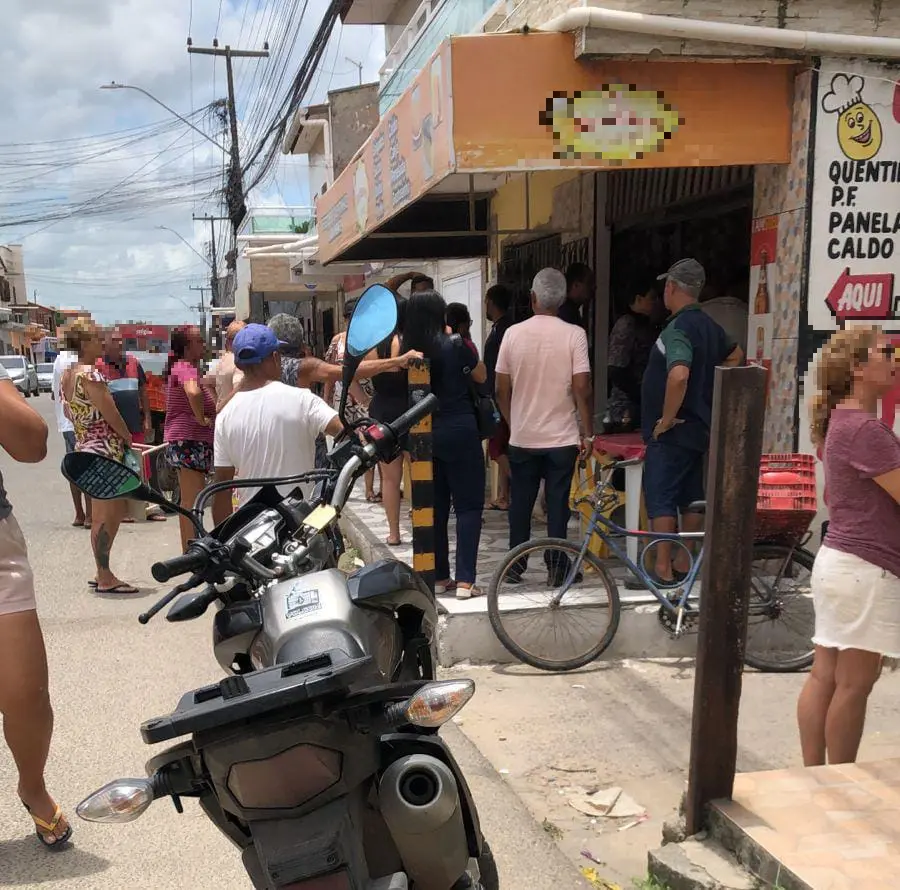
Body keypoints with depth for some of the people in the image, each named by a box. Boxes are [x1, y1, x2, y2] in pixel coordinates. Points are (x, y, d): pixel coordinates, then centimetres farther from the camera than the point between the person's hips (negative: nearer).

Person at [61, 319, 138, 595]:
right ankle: (105, 579, 2)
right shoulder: (89, 373, -17)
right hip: (104, 450, -10)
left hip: (85, 447, 10)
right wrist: (128, 437, -2)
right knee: (106, 515, -4)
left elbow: (68, 411, 21)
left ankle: (102, 573, 21)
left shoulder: (67, 374, 12)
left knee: (115, 510, 16)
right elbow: (110, 412, -17)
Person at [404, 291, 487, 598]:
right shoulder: (455, 344, -11)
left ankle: (438, 576, 18)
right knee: (468, 505, 2)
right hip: (459, 431, -5)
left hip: (424, 433, 5)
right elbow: (481, 376, 4)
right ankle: (465, 580, -3)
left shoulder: (408, 350, 0)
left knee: (435, 506, 13)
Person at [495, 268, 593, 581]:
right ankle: (556, 569, 10)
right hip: (562, 438, -2)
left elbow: (502, 389, 2)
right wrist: (587, 433, -4)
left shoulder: (513, 333, -2)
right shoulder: (573, 334, -9)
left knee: (520, 505, 12)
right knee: (557, 505, 6)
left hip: (522, 437, 2)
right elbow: (582, 388, -12)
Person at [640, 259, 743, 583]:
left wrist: (666, 418, -23)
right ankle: (684, 563, 22)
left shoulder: (678, 328, -19)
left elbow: (678, 375, -36)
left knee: (660, 500, -3)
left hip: (671, 432, -9)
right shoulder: (708, 325, 10)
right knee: (691, 497, 13)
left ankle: (663, 568, -1)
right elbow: (735, 356, 28)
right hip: (699, 427, 9)